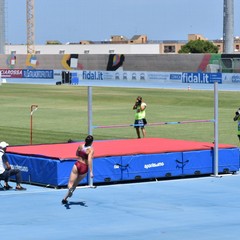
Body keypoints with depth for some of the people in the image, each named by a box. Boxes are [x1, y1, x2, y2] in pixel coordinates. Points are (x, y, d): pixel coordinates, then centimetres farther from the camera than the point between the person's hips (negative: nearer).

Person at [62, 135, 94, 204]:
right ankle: (65, 198, 13)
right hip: (84, 168, -1)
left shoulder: (80, 146, 3)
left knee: (71, 182, -2)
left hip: (77, 165, 1)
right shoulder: (91, 150, -11)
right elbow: (89, 160, -23)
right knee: (75, 184, 15)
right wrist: (91, 172, -26)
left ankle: (70, 188, -39)